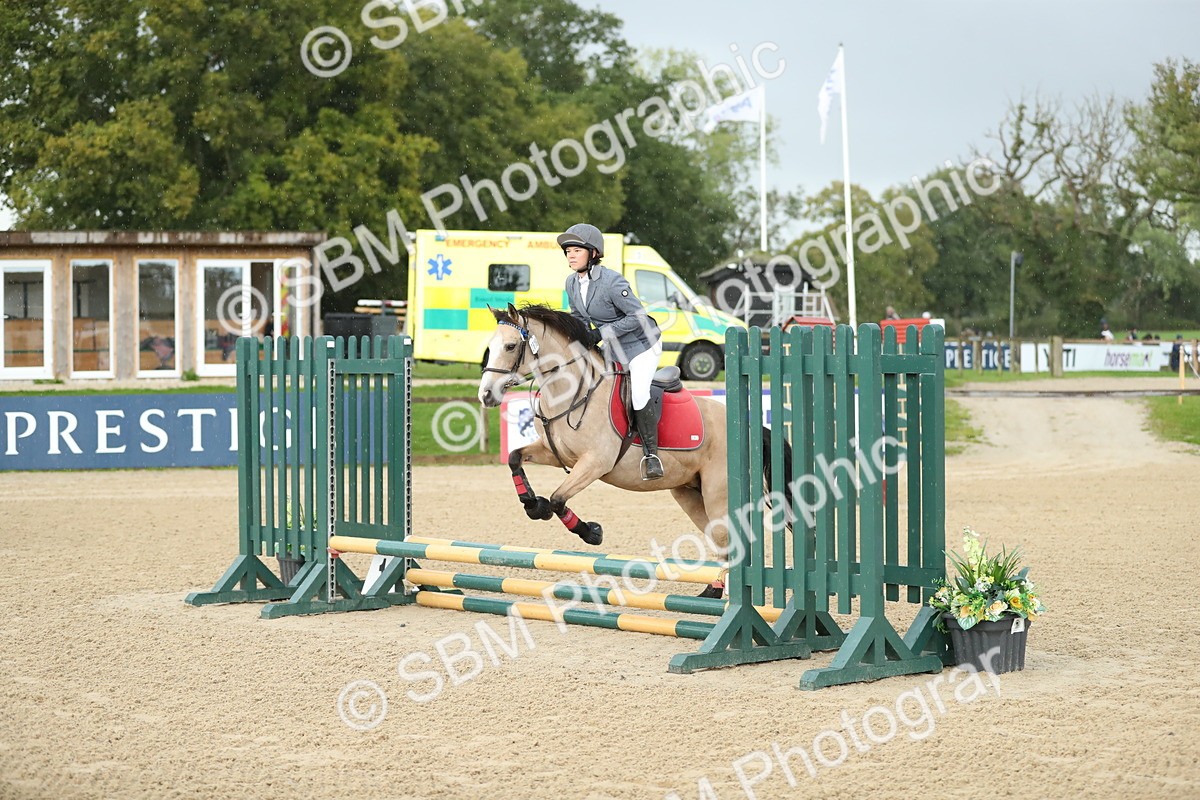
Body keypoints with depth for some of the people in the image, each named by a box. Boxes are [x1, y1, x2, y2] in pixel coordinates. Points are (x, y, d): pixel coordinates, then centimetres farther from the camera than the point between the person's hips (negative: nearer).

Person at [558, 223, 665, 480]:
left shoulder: (611, 281, -28)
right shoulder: (572, 282, -3)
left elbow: (638, 316, -28)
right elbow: (578, 317, 12)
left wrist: (601, 333, -28)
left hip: (642, 343, -9)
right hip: (612, 348, 9)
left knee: (639, 394, -25)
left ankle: (651, 453, -11)